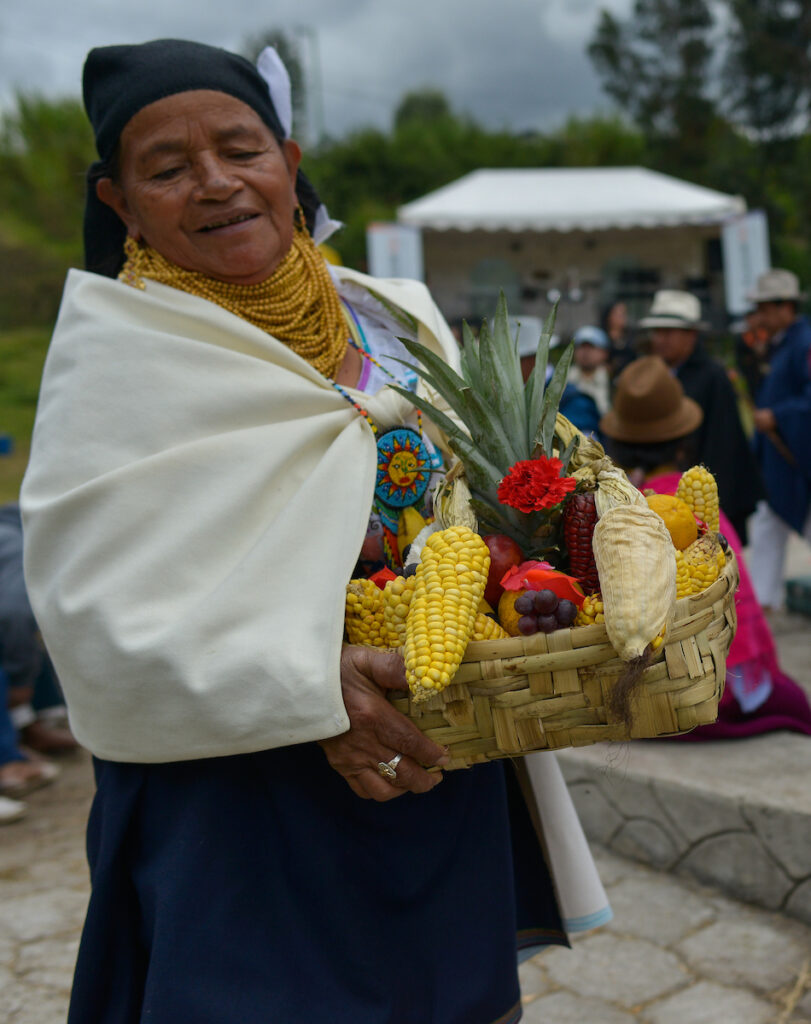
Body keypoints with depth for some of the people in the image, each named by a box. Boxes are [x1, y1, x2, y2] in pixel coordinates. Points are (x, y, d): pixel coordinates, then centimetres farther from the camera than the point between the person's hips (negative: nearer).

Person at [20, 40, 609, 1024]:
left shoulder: (397, 316, 7)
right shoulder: (116, 347, -9)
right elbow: (96, 601, -16)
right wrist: (311, 687, -27)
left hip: (446, 765, 5)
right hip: (241, 789, -5)